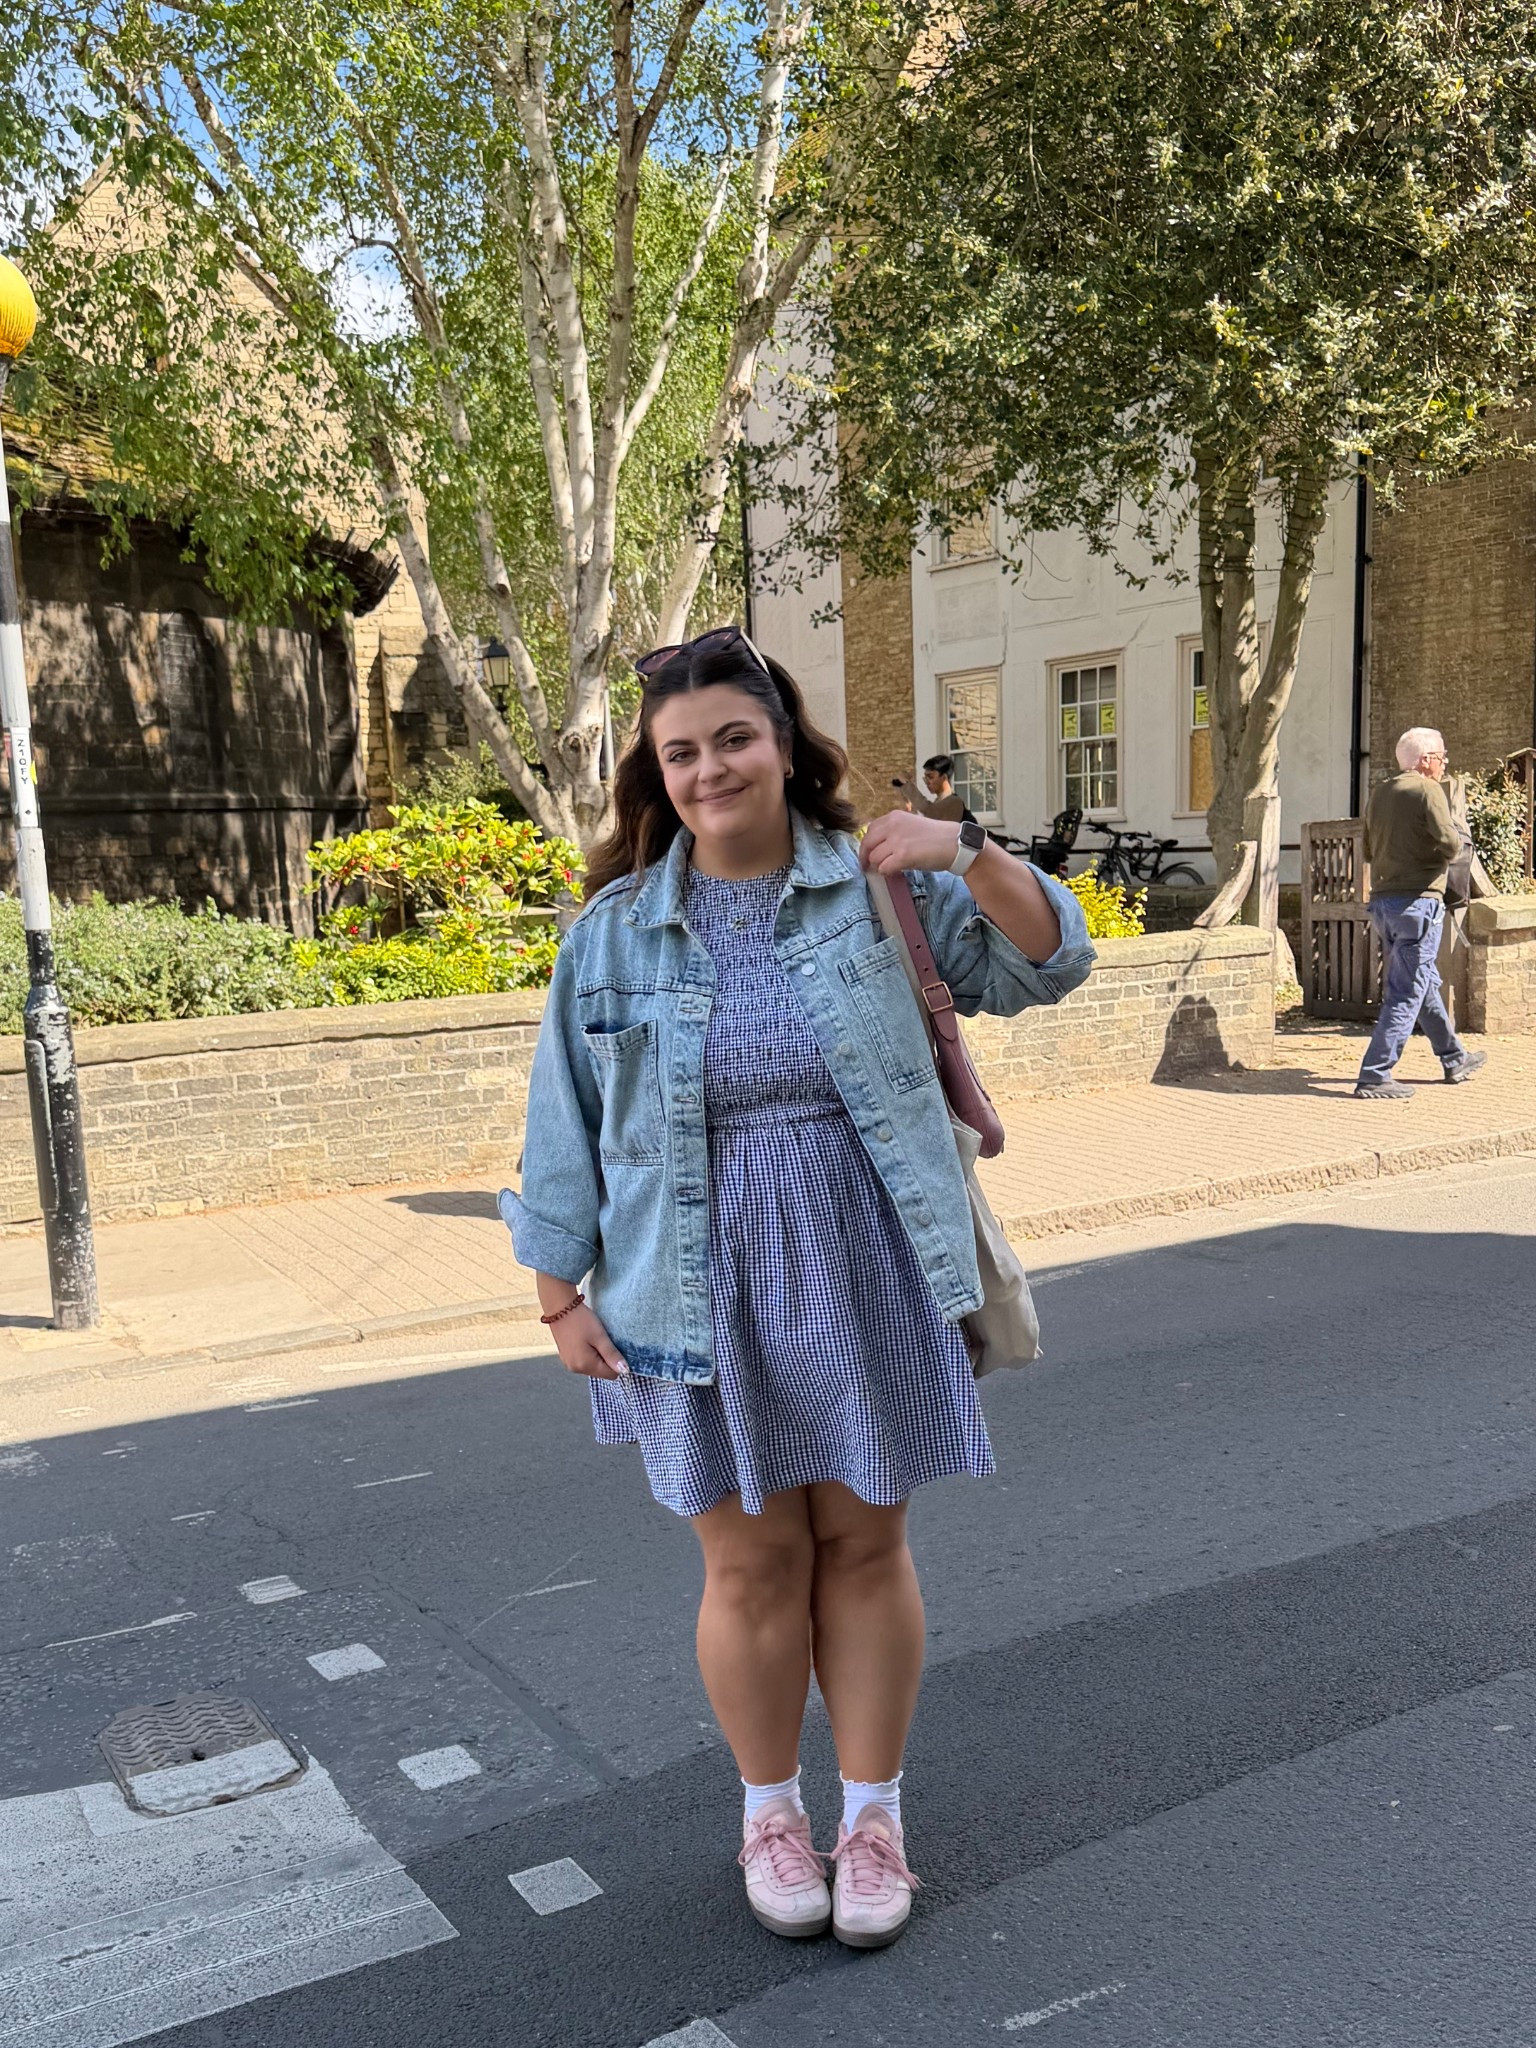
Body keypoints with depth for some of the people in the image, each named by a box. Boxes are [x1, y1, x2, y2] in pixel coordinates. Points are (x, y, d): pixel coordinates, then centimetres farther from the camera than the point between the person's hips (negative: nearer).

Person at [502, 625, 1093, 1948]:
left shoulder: (878, 885, -2)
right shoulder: (615, 932, -1)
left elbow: (1049, 965, -4)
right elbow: (565, 1128, 4)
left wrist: (969, 857, -21)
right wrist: (560, 1294, 3)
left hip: (867, 1279, 0)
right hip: (706, 1295, 0)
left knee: (865, 1546, 12)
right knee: (752, 1563, 9)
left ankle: (874, 1813, 32)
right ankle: (771, 1812, 34)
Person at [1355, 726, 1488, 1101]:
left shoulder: (1379, 793, 13)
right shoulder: (1427, 790, -10)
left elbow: (1370, 851, 20)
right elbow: (1450, 844, -18)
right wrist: (1454, 842, 3)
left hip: (1382, 900, 8)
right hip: (1418, 900, -8)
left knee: (1426, 983, 20)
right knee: (1407, 993, -5)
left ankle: (1455, 1060, 33)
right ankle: (1374, 1077, -8)